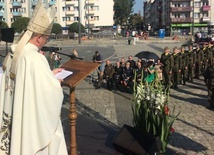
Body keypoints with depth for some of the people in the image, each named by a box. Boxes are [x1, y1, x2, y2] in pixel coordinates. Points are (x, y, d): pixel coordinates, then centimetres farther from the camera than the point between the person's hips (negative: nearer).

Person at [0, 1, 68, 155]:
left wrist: (49, 73, 14)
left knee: (19, 142, 23)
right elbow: (53, 91, -27)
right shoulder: (36, 58, -27)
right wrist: (56, 81, -5)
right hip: (33, 120, -8)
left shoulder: (13, 54, 0)